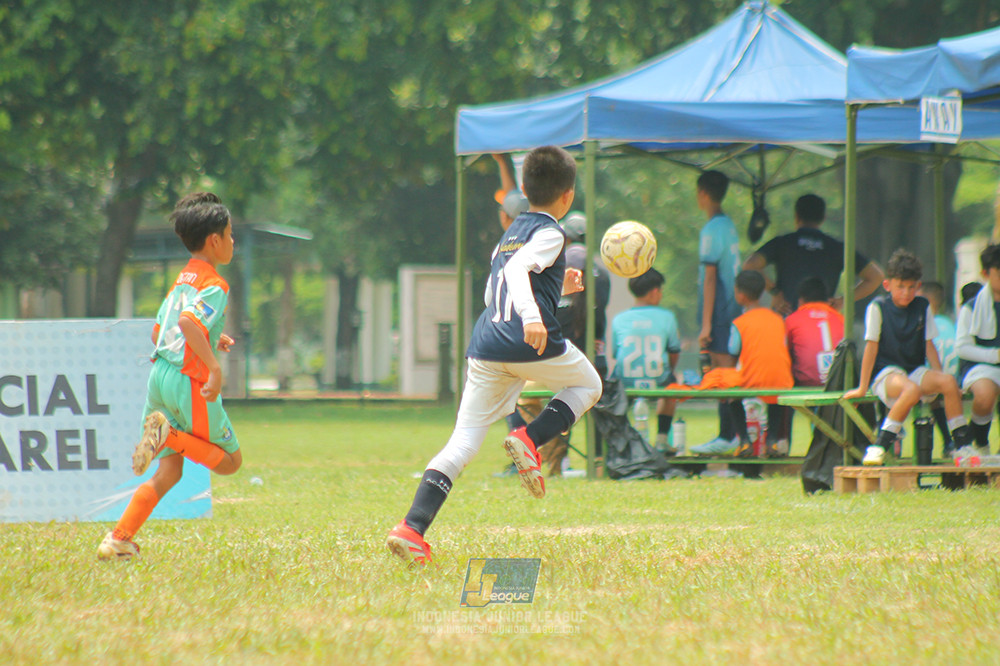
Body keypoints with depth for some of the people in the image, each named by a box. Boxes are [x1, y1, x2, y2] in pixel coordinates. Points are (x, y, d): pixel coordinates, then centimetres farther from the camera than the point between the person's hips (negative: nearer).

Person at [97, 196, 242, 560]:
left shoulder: (182, 280, 17)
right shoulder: (213, 284, -10)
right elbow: (188, 321, -27)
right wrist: (214, 366, -29)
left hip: (161, 375, 8)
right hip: (189, 381, -8)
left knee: (168, 472, 12)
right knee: (230, 460, 4)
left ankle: (118, 540, 2)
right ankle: (170, 433, -17)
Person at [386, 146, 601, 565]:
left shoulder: (510, 233, 23)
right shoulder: (550, 233, 0)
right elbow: (517, 269, -18)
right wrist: (532, 316, -34)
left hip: (485, 343, 6)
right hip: (533, 345, -6)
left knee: (464, 440, 3)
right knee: (587, 384, 24)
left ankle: (412, 528, -15)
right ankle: (530, 439, -3)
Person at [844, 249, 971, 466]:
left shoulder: (923, 307, 7)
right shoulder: (878, 308, -5)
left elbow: (929, 346, 9)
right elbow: (871, 347, -6)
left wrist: (939, 376, -2)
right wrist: (862, 388, -7)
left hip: (916, 370, 4)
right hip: (885, 373, -4)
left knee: (948, 381, -26)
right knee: (912, 390, -38)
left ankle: (962, 442, -17)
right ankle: (881, 446, -28)